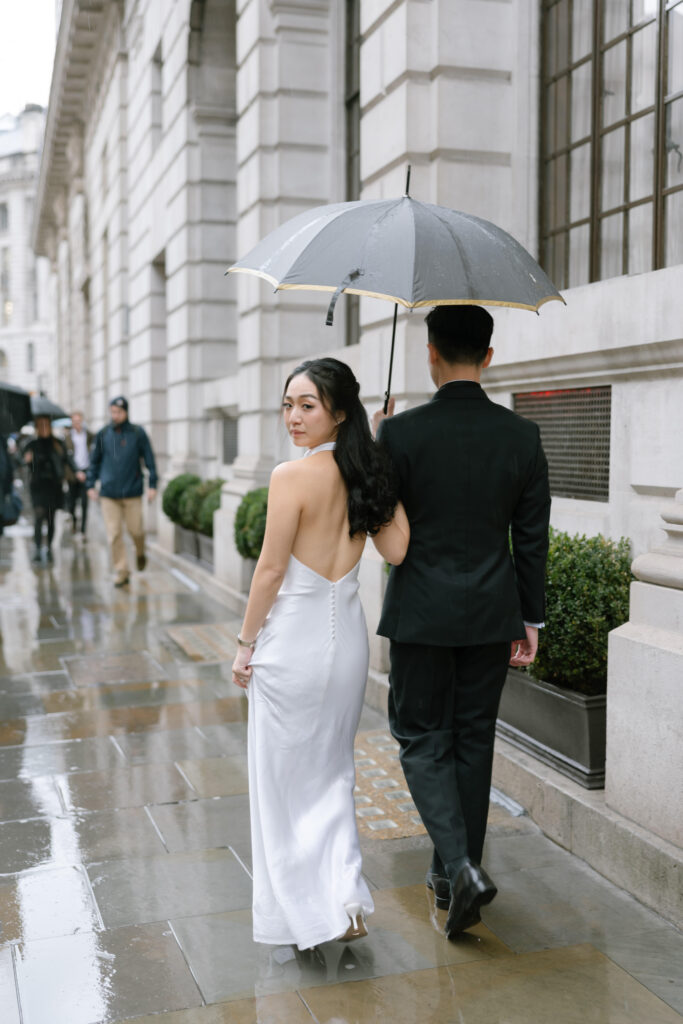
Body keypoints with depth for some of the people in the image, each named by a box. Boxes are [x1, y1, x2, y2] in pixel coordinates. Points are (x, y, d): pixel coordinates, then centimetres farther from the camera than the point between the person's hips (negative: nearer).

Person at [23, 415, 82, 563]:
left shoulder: (58, 444, 7)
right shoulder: (32, 445, 3)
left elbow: (67, 459, 5)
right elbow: (27, 462, 1)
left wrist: (76, 472, -10)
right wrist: (28, 460, -22)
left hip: (54, 485, 2)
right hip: (38, 485, -2)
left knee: (51, 518, 7)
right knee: (39, 515, -14)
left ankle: (50, 548, 18)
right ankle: (38, 549, -14)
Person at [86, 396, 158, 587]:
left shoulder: (137, 433, -1)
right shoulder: (103, 434, 4)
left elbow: (149, 460, 1)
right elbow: (94, 461, 12)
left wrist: (152, 485, -5)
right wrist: (91, 485, 8)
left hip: (132, 492, -1)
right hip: (109, 494, 1)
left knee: (135, 530, 6)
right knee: (114, 535, -2)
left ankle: (140, 554, 37)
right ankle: (121, 571, 7)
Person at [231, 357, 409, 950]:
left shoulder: (292, 477, -18)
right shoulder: (368, 472, -1)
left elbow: (270, 571, -15)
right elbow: (397, 550, -2)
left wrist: (246, 644, -2)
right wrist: (386, 458, 3)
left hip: (292, 640, -6)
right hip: (348, 636, 6)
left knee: (284, 779, 10)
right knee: (332, 772, 21)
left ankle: (304, 913, 19)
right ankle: (345, 895, 16)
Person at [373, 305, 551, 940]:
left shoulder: (401, 433, -13)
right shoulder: (522, 436, -3)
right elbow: (532, 538, 1)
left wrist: (377, 441, 9)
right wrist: (530, 620, 10)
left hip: (420, 614, -3)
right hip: (492, 615, 3)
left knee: (422, 740, 10)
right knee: (473, 740, 15)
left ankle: (461, 865, -6)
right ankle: (451, 874, 27)